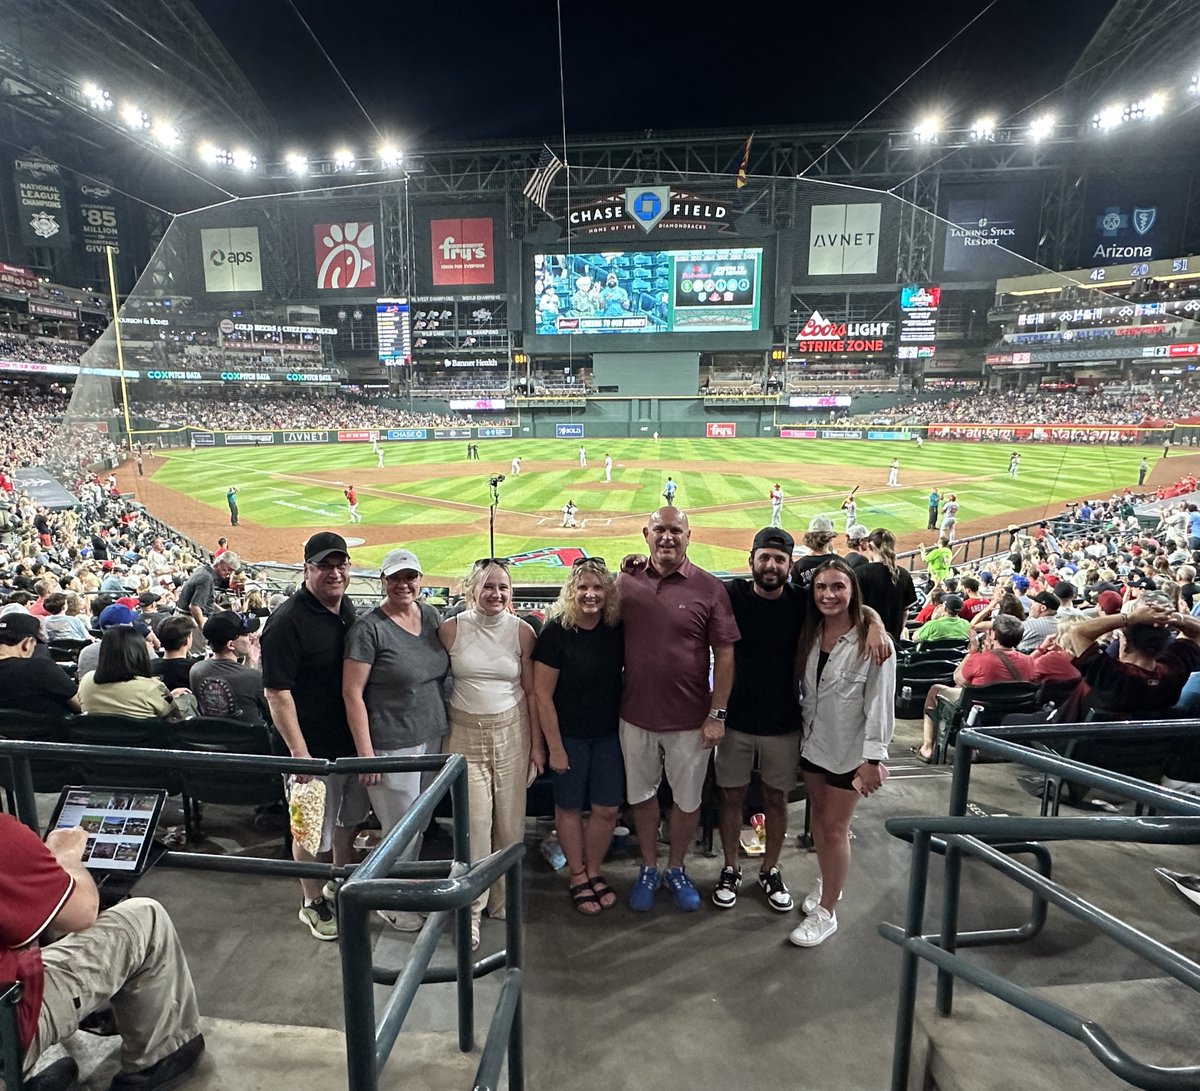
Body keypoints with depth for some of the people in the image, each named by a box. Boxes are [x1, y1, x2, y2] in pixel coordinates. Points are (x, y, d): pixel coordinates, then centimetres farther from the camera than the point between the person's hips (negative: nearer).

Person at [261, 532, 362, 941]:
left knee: (349, 819, 22)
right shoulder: (287, 621, -20)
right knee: (313, 831, 10)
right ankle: (313, 903, 32)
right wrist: (298, 751, -22)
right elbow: (277, 692, -20)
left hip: (353, 738, 7)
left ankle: (341, 885, 43)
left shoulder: (349, 609, 4)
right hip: (315, 747, -7)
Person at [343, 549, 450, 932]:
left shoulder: (430, 614, 5)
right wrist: (366, 753, -17)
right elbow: (352, 693, -15)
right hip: (392, 746, -6)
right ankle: (390, 902, 30)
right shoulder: (368, 629, -15)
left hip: (431, 738, 6)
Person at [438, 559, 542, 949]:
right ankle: (471, 910, 14)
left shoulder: (521, 631, -2)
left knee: (510, 820, 7)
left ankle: (503, 901, 28)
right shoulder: (451, 629, -5)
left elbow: (531, 691, 2)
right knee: (475, 821, -3)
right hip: (465, 733, -1)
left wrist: (536, 744, 3)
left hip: (511, 732, 1)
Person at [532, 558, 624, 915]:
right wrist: (554, 747, -12)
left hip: (609, 734, 4)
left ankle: (594, 871, 34)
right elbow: (542, 694, -14)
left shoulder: (617, 628, -7)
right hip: (569, 735, -3)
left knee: (607, 809, 10)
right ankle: (577, 876, 33)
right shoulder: (556, 631, -18)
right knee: (570, 807, 12)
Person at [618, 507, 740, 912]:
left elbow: (725, 654, -6)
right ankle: (648, 869, 39)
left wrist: (717, 714, -8)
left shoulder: (709, 588, -9)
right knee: (641, 794, 17)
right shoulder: (626, 582, -2)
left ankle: (676, 869, 38)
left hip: (690, 719, -2)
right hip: (636, 715, 2)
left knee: (688, 799, 14)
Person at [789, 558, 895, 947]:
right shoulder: (809, 634, 0)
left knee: (834, 828, 4)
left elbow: (880, 703, -17)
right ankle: (827, 884, 40)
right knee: (818, 818, 18)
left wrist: (874, 757, -19)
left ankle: (826, 912, 20)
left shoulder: (871, 641, -17)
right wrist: (805, 731, 8)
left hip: (850, 750, -5)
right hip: (812, 742, 5)